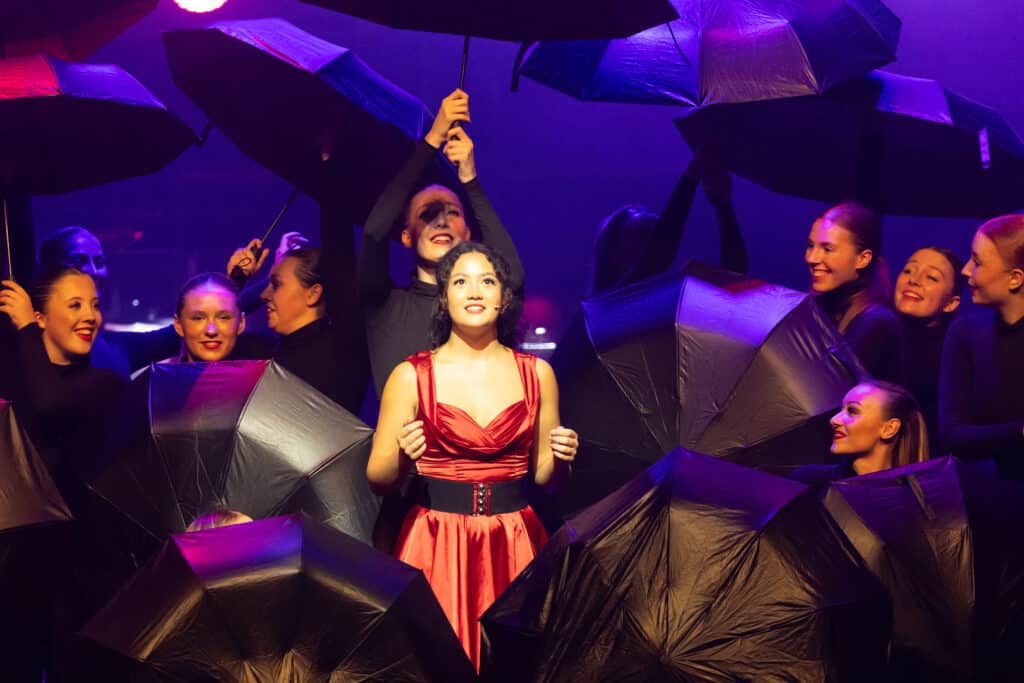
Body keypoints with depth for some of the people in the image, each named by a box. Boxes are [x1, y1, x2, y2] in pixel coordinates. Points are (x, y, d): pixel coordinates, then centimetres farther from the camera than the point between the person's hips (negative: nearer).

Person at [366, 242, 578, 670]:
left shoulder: (536, 374, 4)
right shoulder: (411, 376, -2)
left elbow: (544, 475, 12)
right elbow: (377, 479, 0)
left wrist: (560, 459, -9)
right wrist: (402, 458, -20)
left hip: (514, 542, 2)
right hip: (436, 542, -2)